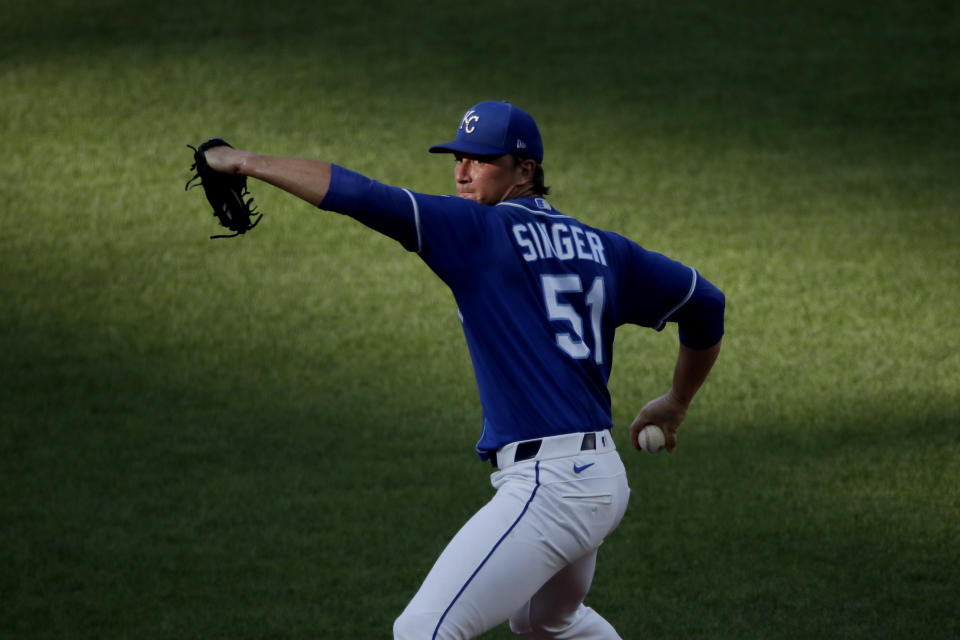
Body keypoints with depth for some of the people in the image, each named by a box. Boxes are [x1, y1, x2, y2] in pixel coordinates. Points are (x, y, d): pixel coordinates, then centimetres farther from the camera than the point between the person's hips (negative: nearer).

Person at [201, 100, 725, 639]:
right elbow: (705, 303, 22)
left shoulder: (481, 230, -6)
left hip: (548, 486, -9)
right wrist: (676, 404, 36)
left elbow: (360, 196, -15)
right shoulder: (601, 249, 14)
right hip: (605, 479, 9)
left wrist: (248, 162, -9)